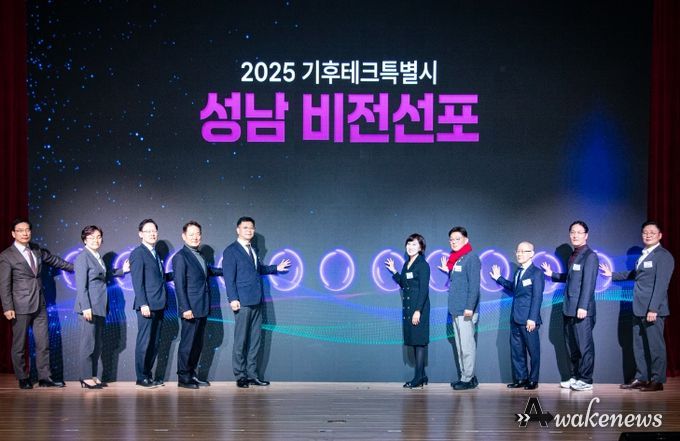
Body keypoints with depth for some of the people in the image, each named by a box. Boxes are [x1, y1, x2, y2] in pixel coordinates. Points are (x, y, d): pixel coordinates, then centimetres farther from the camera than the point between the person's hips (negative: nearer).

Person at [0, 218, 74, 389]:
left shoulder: (37, 250, 10)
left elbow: (54, 260, 26)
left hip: (40, 304, 5)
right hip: (21, 306, -5)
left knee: (43, 343, 4)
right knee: (19, 345, 2)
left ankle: (44, 378, 8)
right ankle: (23, 379, 12)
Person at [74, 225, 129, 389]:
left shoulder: (98, 257, 16)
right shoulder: (83, 257, -10)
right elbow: (81, 285, -15)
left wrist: (122, 271, 21)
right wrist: (86, 307, -21)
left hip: (100, 307, 9)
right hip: (90, 307, -9)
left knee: (98, 344, 10)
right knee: (88, 343, -5)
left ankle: (93, 376, 16)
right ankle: (86, 378, 0)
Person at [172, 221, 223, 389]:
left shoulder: (199, 255, 15)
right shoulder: (180, 257, -11)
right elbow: (179, 285, -15)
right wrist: (185, 308, -20)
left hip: (202, 308, 8)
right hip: (191, 309, -8)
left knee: (197, 344, 12)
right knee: (187, 343, -3)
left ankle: (191, 375, 19)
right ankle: (183, 378, 4)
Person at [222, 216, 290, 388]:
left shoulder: (253, 250, 18)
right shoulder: (231, 251, -3)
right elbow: (229, 277, -9)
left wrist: (275, 268, 26)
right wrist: (233, 299, -17)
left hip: (256, 302, 7)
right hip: (243, 303, -7)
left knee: (255, 340, 7)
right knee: (241, 340, -2)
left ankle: (252, 374, 12)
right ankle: (240, 376, 3)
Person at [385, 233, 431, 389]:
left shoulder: (423, 265, -9)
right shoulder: (407, 264, 14)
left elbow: (424, 289, -15)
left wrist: (418, 310, -20)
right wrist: (394, 271, 17)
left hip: (419, 306, -8)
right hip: (408, 306, 8)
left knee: (419, 341, -8)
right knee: (413, 341, 9)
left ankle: (418, 377, -8)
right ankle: (422, 376, 14)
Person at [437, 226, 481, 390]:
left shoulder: (471, 258, -9)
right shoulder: (455, 258, 17)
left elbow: (474, 284, -16)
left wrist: (470, 307, -22)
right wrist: (447, 270, 18)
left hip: (466, 311, -9)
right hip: (455, 310, 9)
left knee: (467, 346, -7)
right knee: (460, 346, 12)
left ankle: (468, 378, -4)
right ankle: (465, 376, 17)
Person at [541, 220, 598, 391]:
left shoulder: (590, 256, -9)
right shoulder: (574, 255, 16)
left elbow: (588, 283, -16)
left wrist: (583, 307, -22)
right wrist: (552, 275, 22)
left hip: (582, 310, -9)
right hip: (569, 309, 9)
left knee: (584, 345, -4)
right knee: (571, 345, 12)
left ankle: (585, 380, 0)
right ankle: (575, 377, 20)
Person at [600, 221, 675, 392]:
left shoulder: (663, 256, -9)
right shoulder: (644, 255, 17)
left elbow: (661, 284, -16)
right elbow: (634, 274, 31)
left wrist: (653, 309, -21)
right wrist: (613, 274, 35)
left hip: (653, 309, -8)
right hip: (639, 309, 8)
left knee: (655, 345, -3)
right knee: (639, 345, 11)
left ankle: (657, 381, 3)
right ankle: (641, 378, 18)